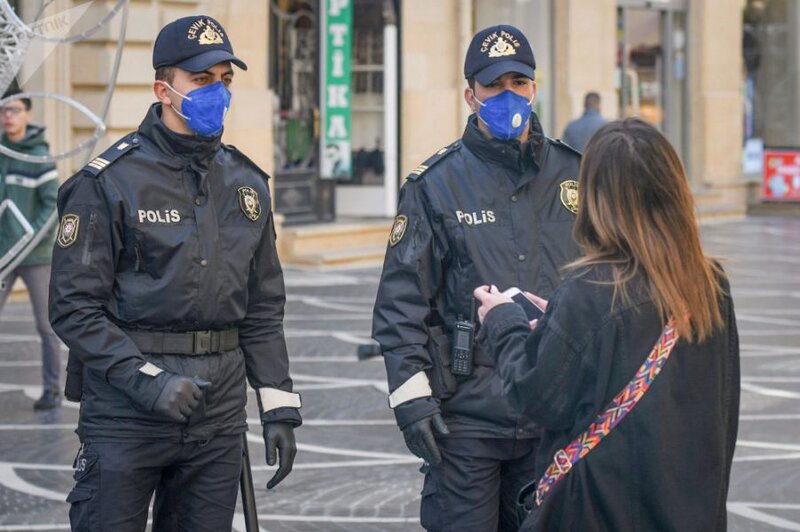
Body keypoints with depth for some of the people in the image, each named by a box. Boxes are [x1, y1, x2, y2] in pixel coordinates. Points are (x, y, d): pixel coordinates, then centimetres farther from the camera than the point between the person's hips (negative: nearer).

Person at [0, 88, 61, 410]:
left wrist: (31, 239, -18)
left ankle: (52, 390, 14)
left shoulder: (39, 157, -8)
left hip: (36, 256, -4)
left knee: (46, 326, 4)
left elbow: (52, 205, -10)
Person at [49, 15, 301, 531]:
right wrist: (148, 381, -19)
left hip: (220, 412, 5)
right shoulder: (109, 182, -7)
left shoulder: (247, 183, 10)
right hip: (126, 414, -5)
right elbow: (75, 307, -10)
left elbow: (264, 310, 15)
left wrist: (279, 407, 9)